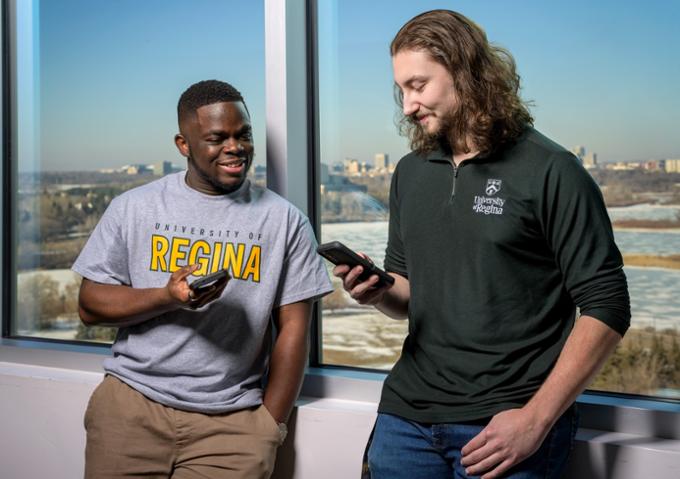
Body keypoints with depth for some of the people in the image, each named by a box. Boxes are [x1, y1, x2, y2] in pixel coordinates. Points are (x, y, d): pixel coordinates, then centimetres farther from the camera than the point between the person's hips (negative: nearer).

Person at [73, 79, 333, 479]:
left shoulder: (286, 220, 1)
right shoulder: (133, 208, 2)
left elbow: (293, 330, 1)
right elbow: (90, 306, 1)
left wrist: (270, 426, -2)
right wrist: (167, 297, -16)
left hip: (232, 421, 0)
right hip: (131, 405, 1)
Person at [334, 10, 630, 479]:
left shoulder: (550, 171, -8)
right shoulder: (410, 173, 10)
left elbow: (607, 308, -9)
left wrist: (535, 419, -15)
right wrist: (379, 293, -4)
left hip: (506, 422, -5)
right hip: (407, 414, 5)